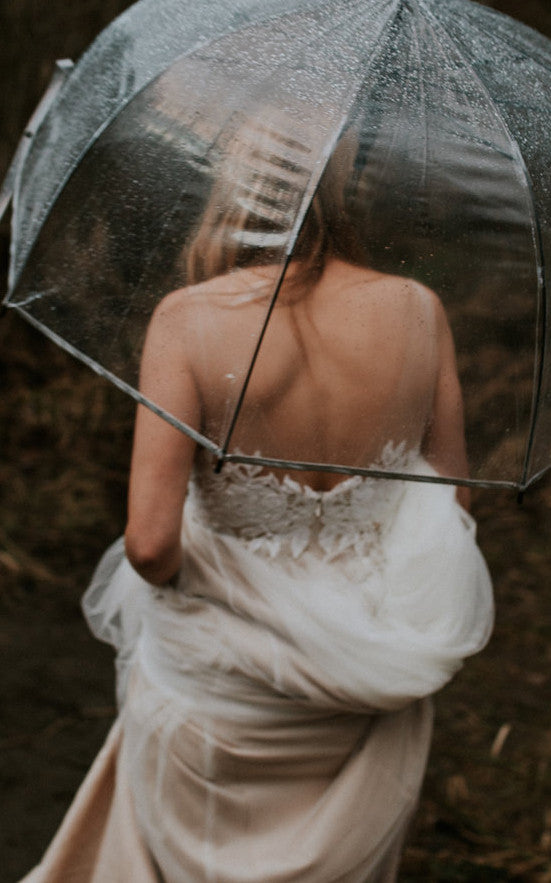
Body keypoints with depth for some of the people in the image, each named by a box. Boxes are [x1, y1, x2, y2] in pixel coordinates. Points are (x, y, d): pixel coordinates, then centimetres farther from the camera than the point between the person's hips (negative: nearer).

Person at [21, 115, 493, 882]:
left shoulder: (190, 320, -22)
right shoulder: (418, 311, -13)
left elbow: (150, 543, -26)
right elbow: (454, 508, -4)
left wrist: (168, 576, -3)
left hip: (222, 688, -2)